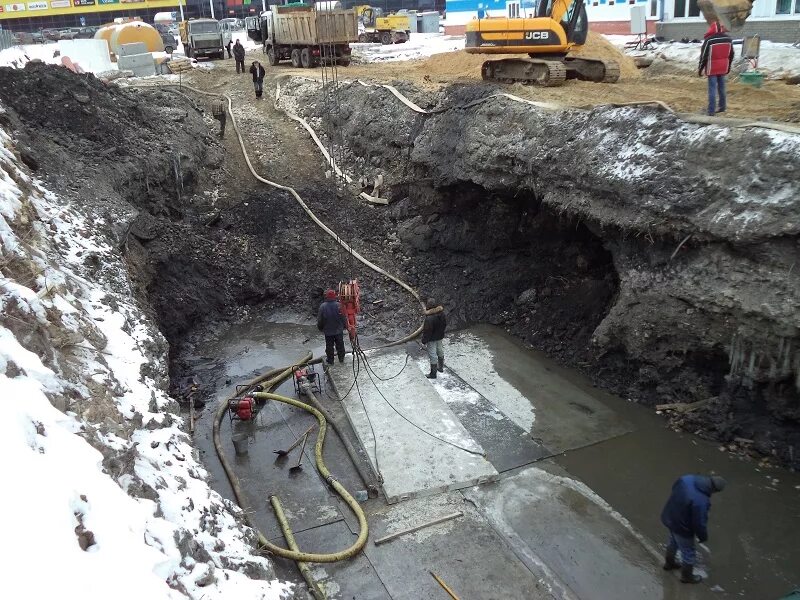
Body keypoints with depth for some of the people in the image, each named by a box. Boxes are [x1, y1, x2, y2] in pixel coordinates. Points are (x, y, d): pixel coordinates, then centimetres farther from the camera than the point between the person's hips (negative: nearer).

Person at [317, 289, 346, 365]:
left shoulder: (323, 306, -16)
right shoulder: (339, 305, -16)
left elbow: (320, 319, -7)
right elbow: (343, 318, -7)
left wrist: (320, 327, 11)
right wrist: (343, 326, 10)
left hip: (328, 331, -1)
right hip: (339, 330, 1)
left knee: (329, 346, 11)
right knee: (340, 345, 17)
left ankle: (330, 361, 19)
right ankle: (341, 359, 29)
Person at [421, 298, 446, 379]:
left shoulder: (429, 318, -32)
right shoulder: (441, 312, -9)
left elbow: (427, 331, -25)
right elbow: (445, 324, 6)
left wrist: (424, 340, -12)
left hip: (432, 339, -8)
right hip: (440, 336, 8)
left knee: (433, 356, 4)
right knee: (440, 351, 25)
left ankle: (433, 374, 15)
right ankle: (441, 367, 44)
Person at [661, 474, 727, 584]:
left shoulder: (687, 478, -19)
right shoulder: (701, 501, -39)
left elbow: (674, 488, 3)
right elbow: (699, 522, -26)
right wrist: (703, 536, -4)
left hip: (669, 517, 7)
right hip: (682, 527, -7)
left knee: (673, 542, 34)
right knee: (688, 552, 20)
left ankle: (669, 563, 58)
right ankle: (687, 576, 44)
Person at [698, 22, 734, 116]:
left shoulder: (709, 40, -14)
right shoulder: (728, 39, 6)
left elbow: (704, 56, -11)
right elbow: (731, 54, 15)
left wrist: (700, 69, -3)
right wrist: (728, 66, 26)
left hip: (712, 69, -5)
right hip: (723, 68, 5)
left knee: (712, 89, -5)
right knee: (721, 87, 17)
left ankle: (711, 111, -7)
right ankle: (722, 107, 27)